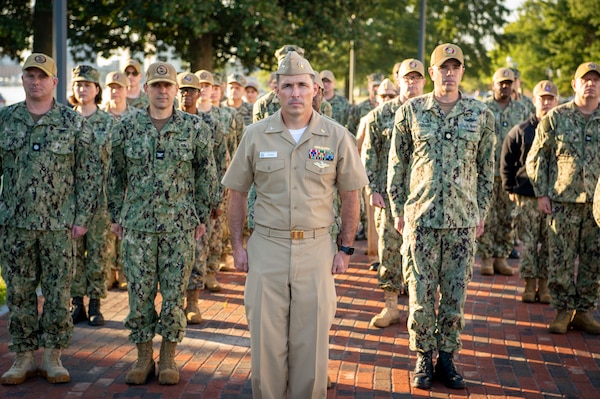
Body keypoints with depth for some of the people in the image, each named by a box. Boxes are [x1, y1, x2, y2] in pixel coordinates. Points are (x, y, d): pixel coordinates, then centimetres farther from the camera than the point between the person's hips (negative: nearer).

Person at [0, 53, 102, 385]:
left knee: (58, 292, 3)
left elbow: (90, 173, 0)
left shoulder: (73, 123, -1)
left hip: (58, 224, -2)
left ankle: (53, 357, 15)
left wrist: (83, 218, -5)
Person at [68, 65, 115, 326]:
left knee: (99, 253, 2)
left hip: (100, 198, -2)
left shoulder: (109, 123, 2)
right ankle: (77, 303, 15)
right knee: (73, 252, 6)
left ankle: (95, 304, 11)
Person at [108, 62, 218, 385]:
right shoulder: (127, 127, 4)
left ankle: (168, 358, 16)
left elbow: (207, 175, 7)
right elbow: (116, 175, 11)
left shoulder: (195, 128, 1)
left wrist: (202, 217, 5)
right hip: (137, 225, 1)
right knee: (139, 293, 4)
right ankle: (143, 356, 18)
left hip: (180, 225, -1)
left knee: (175, 293, 4)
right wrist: (116, 216, 10)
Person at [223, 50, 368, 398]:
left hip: (316, 249, -1)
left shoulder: (337, 137, -1)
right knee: (265, 340, 5)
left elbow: (351, 196, 5)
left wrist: (345, 249, 3)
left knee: (311, 341, 5)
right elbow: (237, 193, 9)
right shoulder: (256, 135, 1)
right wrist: (238, 245, 5)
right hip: (266, 248, 1)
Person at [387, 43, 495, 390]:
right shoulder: (411, 111, 1)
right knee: (421, 293, 3)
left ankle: (447, 358, 20)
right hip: (420, 218, -1)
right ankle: (424, 359, 18)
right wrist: (398, 209, 5)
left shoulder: (481, 114, 4)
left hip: (463, 219, 1)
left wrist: (481, 212, 7)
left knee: (456, 294, 6)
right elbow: (397, 164, 7)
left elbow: (487, 168, 10)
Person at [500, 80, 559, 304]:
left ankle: (544, 284, 15)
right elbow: (506, 161, 8)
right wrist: (510, 188, 3)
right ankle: (529, 284, 11)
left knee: (549, 243, 5)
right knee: (528, 242, 2)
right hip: (527, 195, 0)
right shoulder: (521, 131, 3)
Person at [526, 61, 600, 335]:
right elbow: (536, 157, 4)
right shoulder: (556, 118, 1)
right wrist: (541, 193, -3)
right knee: (561, 260, 0)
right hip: (563, 201, -2)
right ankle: (563, 311, 11)